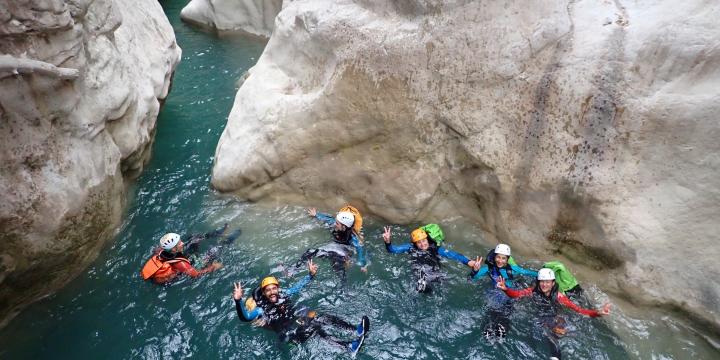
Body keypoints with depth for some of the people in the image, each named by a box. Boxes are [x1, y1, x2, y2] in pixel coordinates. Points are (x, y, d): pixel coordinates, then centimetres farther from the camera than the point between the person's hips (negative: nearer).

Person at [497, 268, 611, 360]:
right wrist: (505, 288, -48)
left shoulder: (558, 295, -12)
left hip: (553, 321, 1)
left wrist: (597, 313, -31)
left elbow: (577, 308, -17)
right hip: (538, 321, -1)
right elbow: (516, 294, -27)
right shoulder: (534, 291, -15)